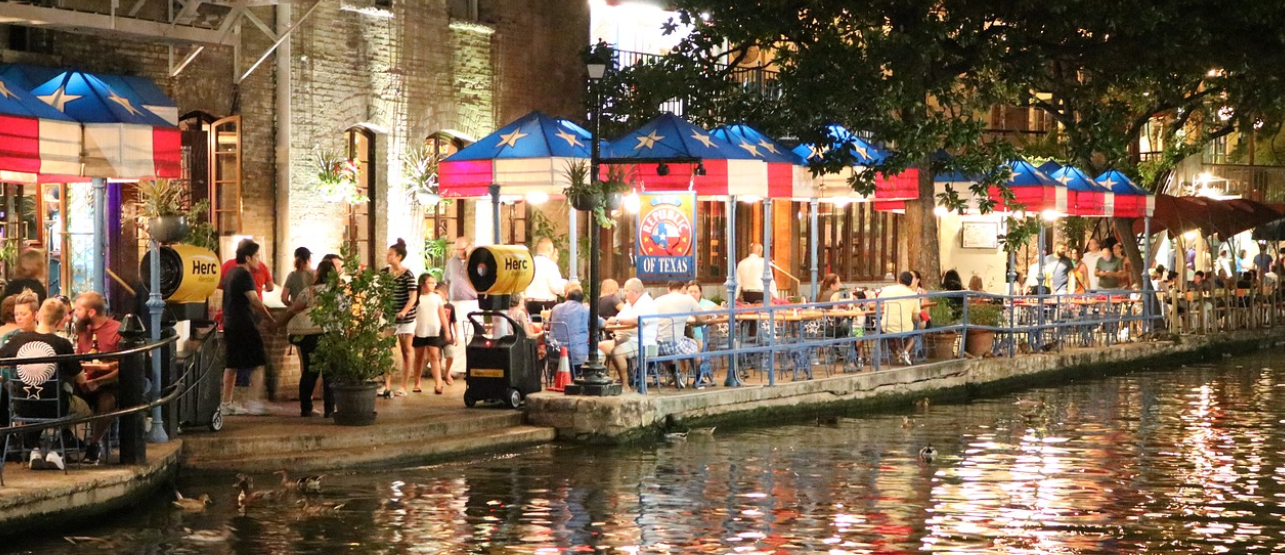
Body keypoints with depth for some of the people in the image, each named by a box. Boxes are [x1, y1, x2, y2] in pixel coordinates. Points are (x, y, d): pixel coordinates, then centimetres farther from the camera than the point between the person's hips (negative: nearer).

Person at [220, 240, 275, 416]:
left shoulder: (231, 273, 15)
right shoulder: (244, 275, -13)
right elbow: (254, 300, -19)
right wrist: (270, 320, -11)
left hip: (229, 324, 9)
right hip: (244, 325, -9)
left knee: (232, 365, 12)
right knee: (258, 363, -3)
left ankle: (226, 403, 12)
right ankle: (254, 402, -7)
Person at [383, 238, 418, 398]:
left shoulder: (407, 274, -11)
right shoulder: (385, 272, 5)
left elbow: (413, 297, -16)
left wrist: (404, 311, -30)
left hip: (406, 317, -5)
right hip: (389, 316, 5)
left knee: (406, 350, 5)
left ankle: (403, 387, 9)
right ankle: (387, 385, -2)